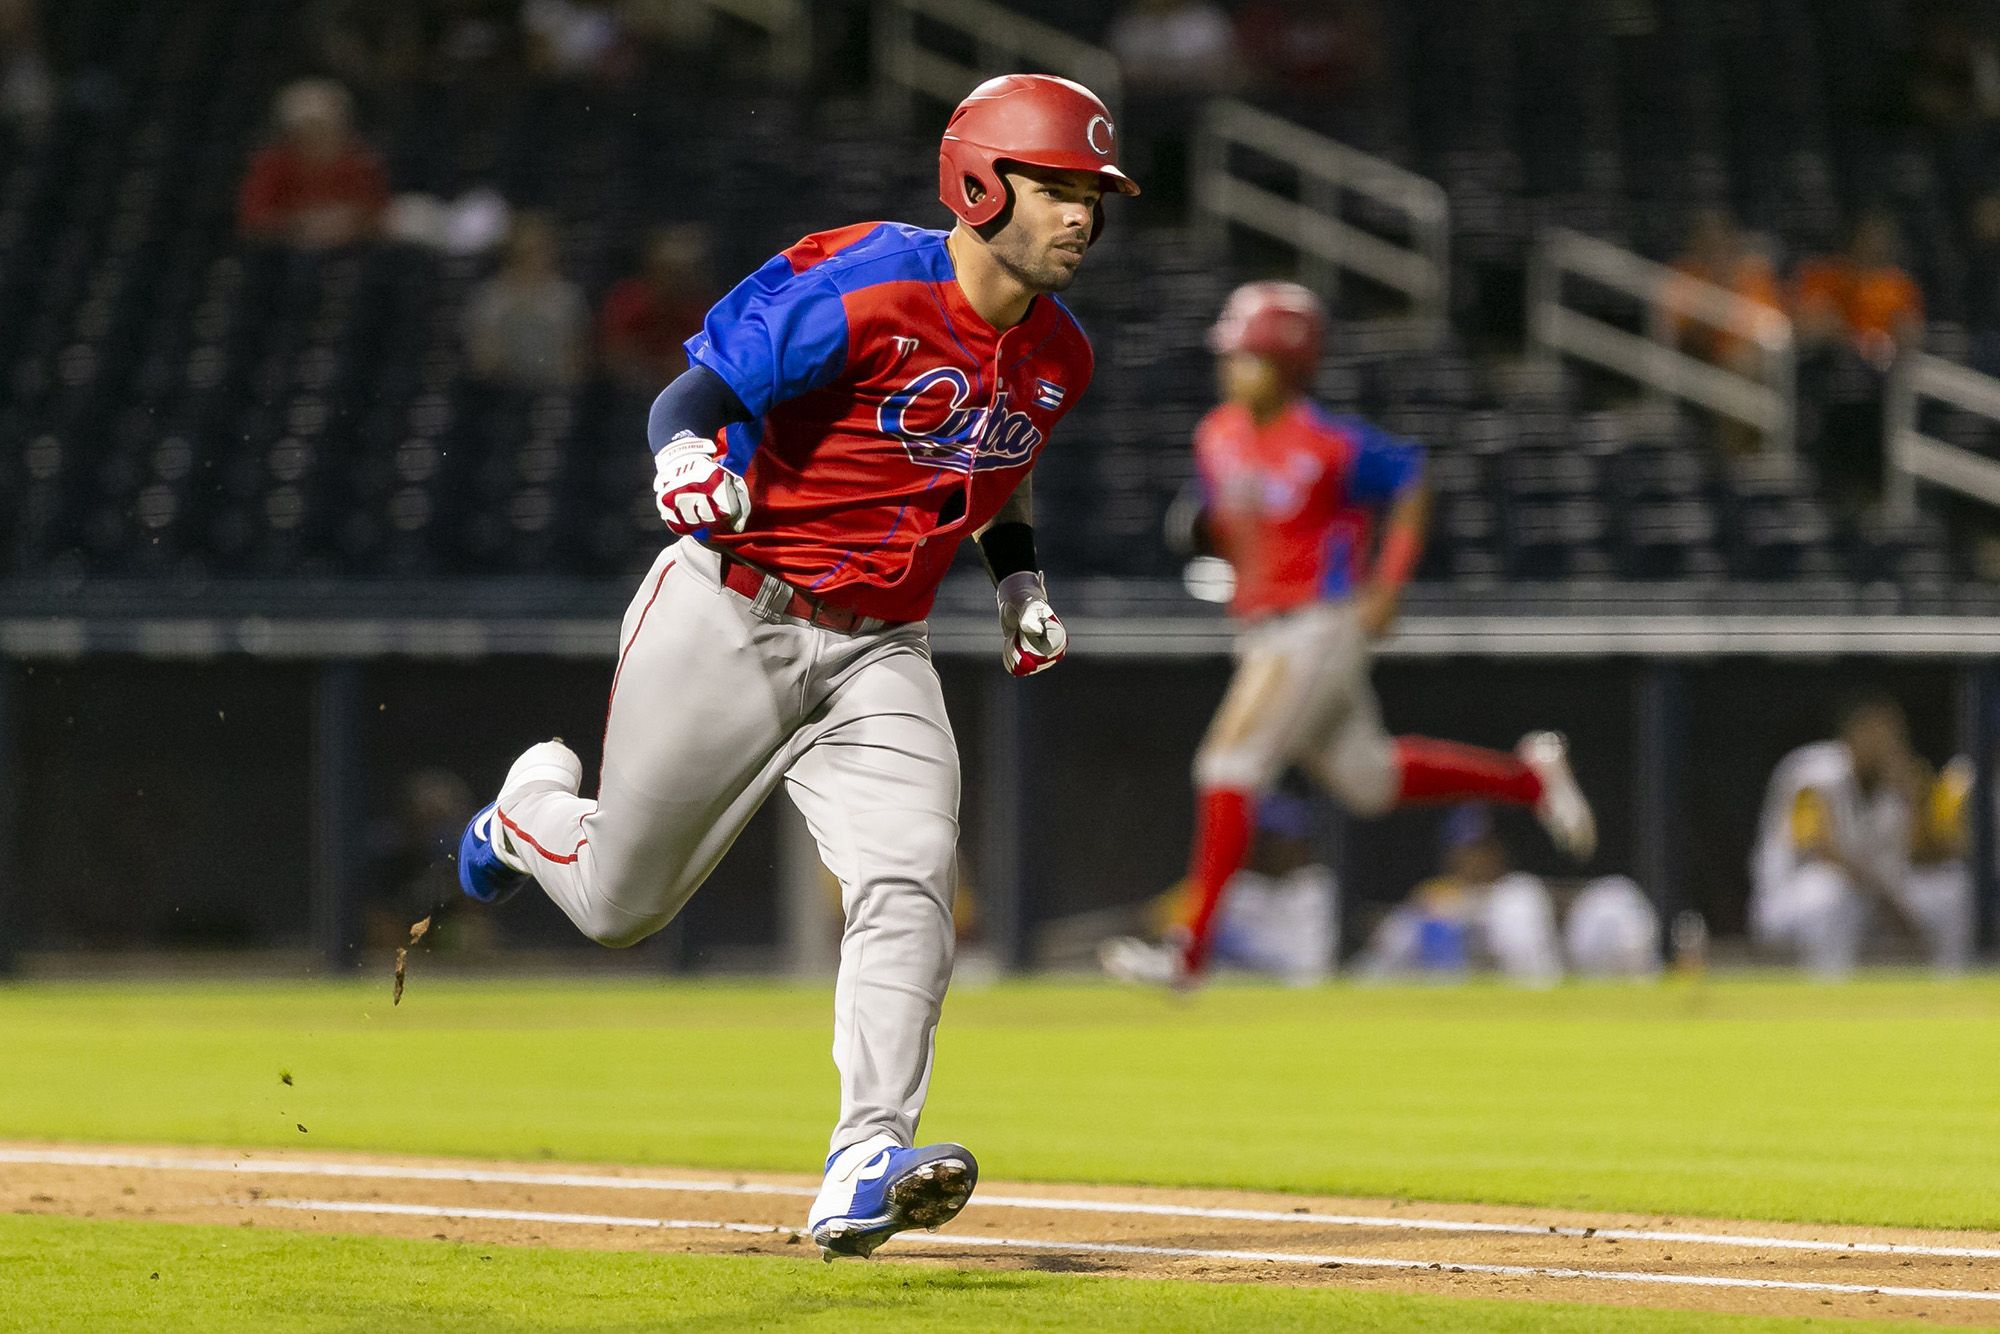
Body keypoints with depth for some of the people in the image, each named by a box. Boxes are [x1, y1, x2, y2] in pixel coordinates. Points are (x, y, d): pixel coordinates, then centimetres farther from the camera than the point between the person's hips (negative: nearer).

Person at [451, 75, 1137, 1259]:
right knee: (619, 906, 8)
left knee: (910, 882, -21)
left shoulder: (1058, 357, 5)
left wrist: (1022, 580, 12)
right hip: (730, 620, -5)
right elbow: (689, 397, -20)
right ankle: (536, 811, 44)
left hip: (878, 654, 5)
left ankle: (866, 1166, -26)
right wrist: (687, 460, -41)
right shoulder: (862, 293, -19)